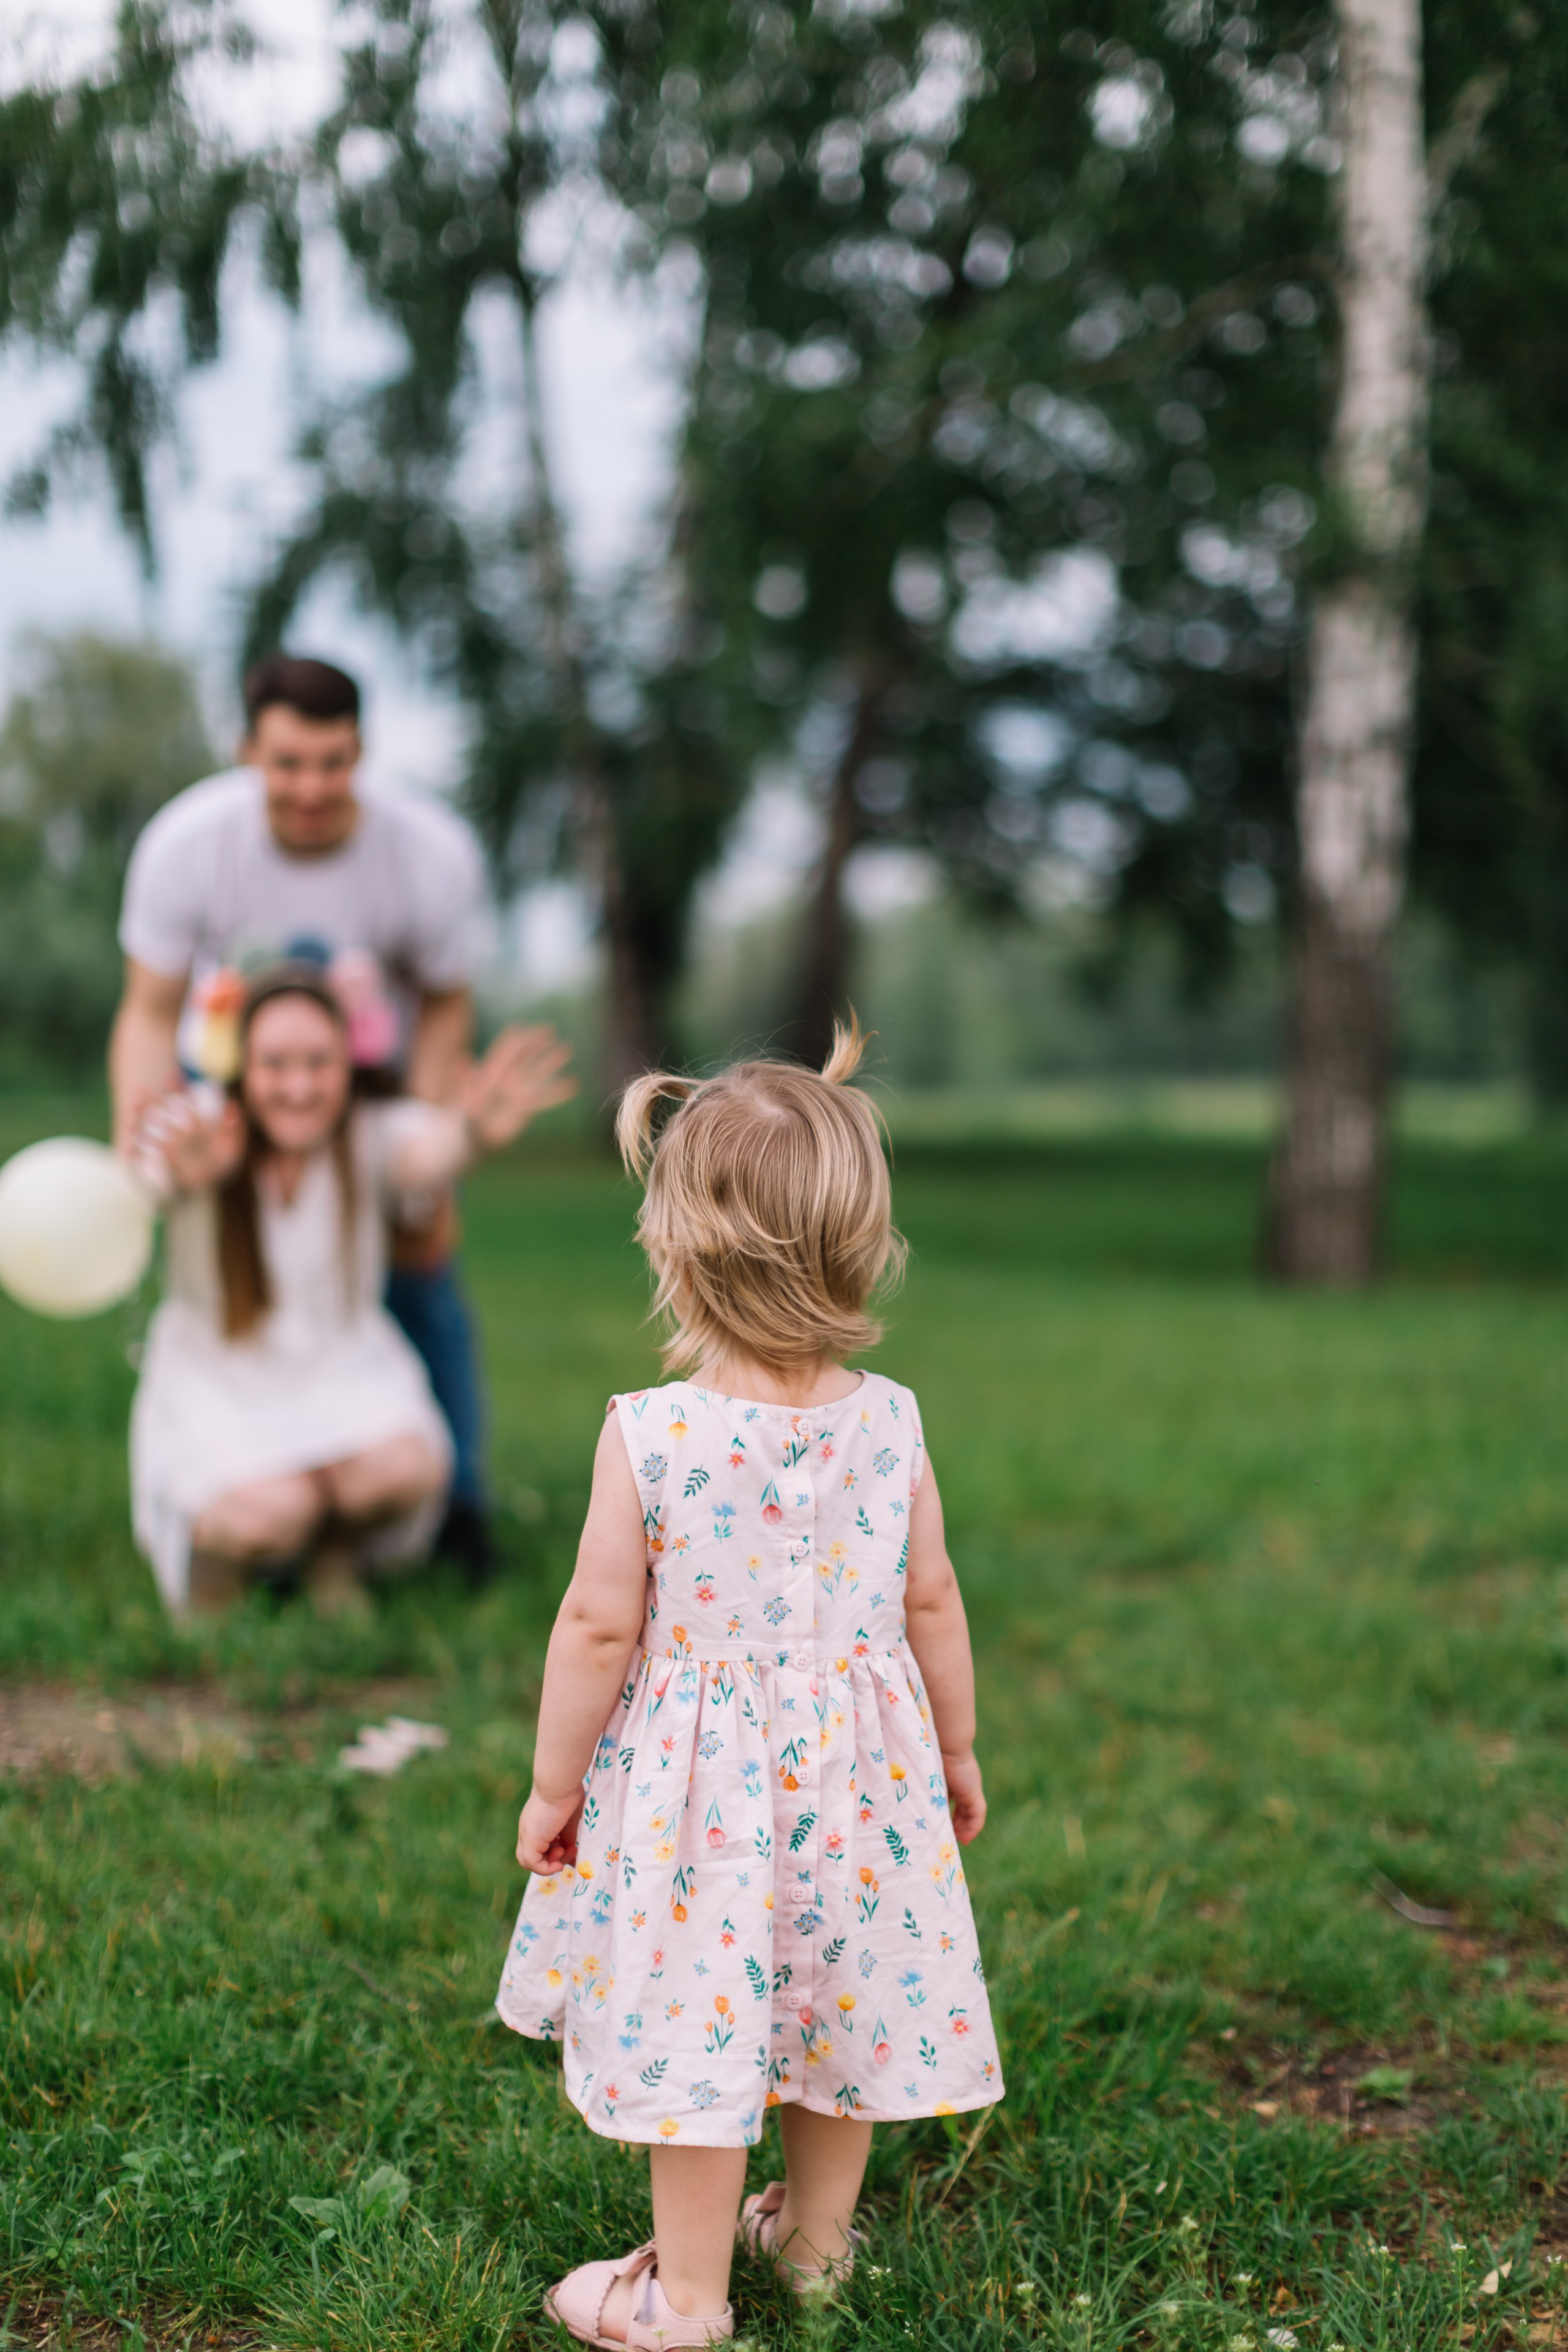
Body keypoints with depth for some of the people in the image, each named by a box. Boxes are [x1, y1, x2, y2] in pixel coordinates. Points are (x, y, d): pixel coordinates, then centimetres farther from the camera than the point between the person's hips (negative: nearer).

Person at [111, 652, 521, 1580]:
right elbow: (151, 1013, -18)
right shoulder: (184, 843, -28)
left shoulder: (434, 854, -28)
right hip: (228, 1076, 0)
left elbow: (446, 1009, -12)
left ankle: (455, 1508, 12)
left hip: (385, 1080, 0)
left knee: (420, 1277, -4)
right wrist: (141, 1114, -39)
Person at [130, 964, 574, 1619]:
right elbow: (165, 1166, -42)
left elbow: (425, 1151, -39)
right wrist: (189, 1168, -70)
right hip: (218, 1375, -2)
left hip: (344, 1369, 2)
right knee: (269, 1510, -29)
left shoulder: (372, 1136, -14)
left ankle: (337, 1547, 9)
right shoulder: (196, 1134, -17)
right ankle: (208, 1541, 10)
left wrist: (472, 1132, -66)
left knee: (408, 1467, -27)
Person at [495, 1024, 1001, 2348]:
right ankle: (817, 2238, 40)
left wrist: (554, 1785, 0)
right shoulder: (890, 1422, -9)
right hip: (856, 1765, 4)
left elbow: (599, 1627, -14)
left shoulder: (646, 1435, -19)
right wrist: (958, 1750, 15)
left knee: (695, 2023, 9)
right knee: (840, 2001, 20)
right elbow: (932, 1603, 1)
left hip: (695, 1785, -4)